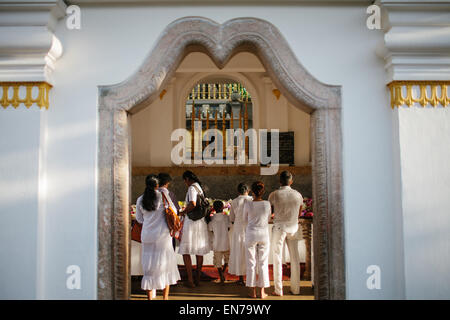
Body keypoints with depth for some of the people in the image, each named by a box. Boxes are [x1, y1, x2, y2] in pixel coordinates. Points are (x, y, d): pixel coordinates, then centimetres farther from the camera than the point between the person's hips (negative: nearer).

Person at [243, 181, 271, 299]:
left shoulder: (248, 204, -10)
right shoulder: (267, 204, -8)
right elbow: (268, 218, 7)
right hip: (264, 233, 1)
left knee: (251, 263, 8)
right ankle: (262, 291, 12)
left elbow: (245, 219, 4)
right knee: (263, 263, 9)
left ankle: (252, 291, 13)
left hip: (251, 234, -1)